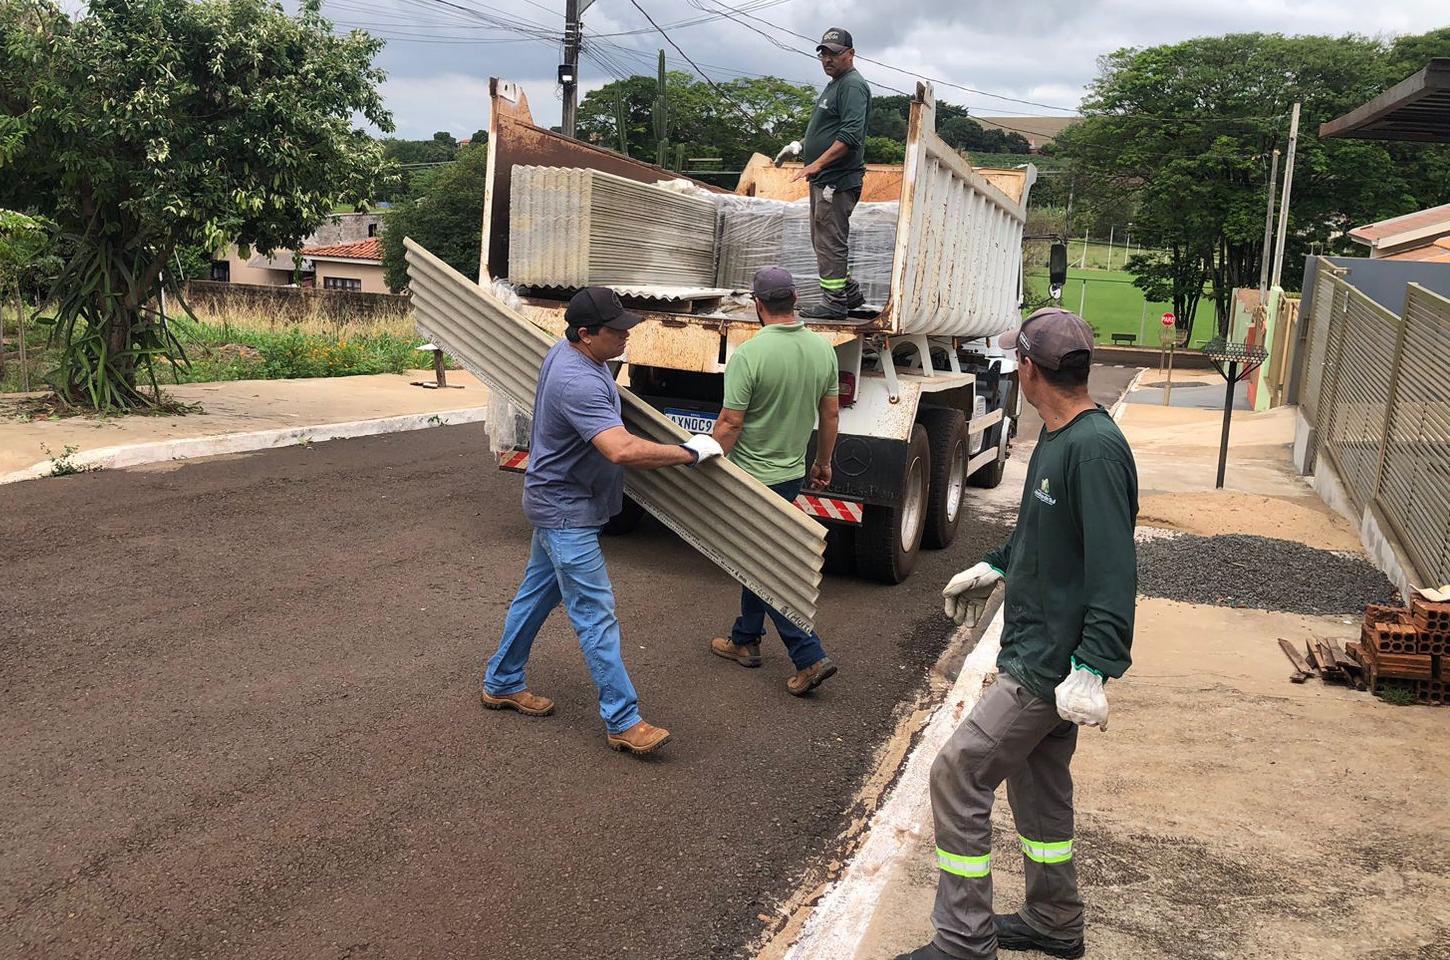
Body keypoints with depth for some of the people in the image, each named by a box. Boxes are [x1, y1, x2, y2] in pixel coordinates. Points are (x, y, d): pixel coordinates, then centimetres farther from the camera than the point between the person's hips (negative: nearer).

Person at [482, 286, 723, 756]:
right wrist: (689, 452, -29)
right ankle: (623, 722, 0)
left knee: (537, 593, 21)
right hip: (567, 511, -11)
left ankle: (502, 683, 36)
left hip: (556, 502, 11)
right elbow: (623, 450, -40)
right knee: (596, 615, -6)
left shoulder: (567, 350, 2)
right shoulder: (578, 383, -31)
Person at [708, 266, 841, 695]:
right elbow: (830, 414, 7)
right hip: (793, 473, 7)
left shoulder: (749, 354, -22)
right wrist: (823, 462, 20)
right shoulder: (823, 348, -2)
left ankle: (810, 657, -2)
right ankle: (745, 640, 33)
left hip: (752, 477, -7)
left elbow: (730, 424, -19)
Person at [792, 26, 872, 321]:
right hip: (823, 179, 11)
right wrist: (802, 147, 20)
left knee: (830, 242, -8)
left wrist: (817, 164, -26)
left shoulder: (853, 85, -12)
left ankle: (834, 302, -2)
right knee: (823, 240, 16)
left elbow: (851, 134, -23)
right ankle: (850, 293, 24)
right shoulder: (834, 85, 21)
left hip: (838, 180, -11)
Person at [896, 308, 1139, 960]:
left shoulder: (1095, 448, -23)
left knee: (959, 775, -7)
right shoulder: (1056, 436, 8)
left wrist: (1092, 667, -31)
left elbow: (1113, 569, -28)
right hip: (1038, 654, 10)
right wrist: (995, 567, 33)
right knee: (1037, 783, 21)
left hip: (1051, 665, -10)